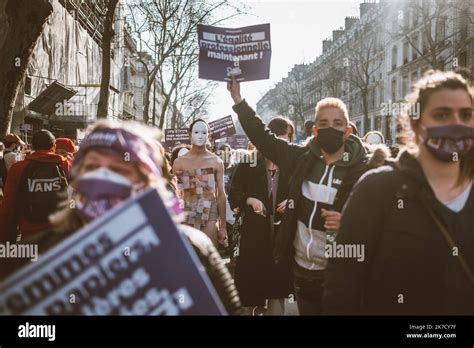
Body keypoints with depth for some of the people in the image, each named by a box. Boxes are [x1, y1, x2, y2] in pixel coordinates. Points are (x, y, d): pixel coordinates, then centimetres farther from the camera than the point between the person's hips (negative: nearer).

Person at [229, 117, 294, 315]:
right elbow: (233, 194, 3)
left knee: (278, 280, 7)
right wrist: (250, 200, -14)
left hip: (282, 232, 1)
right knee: (251, 277, 5)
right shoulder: (249, 163, 2)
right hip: (254, 231, -1)